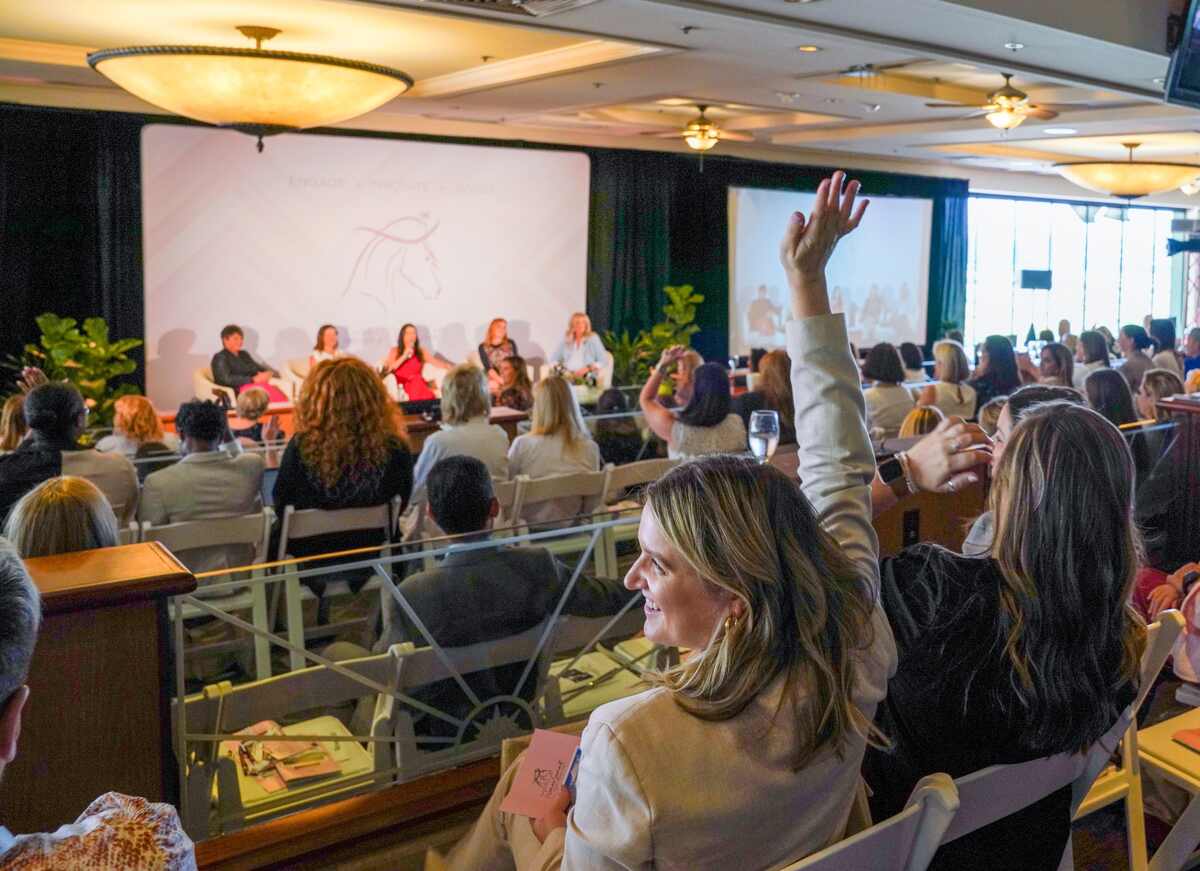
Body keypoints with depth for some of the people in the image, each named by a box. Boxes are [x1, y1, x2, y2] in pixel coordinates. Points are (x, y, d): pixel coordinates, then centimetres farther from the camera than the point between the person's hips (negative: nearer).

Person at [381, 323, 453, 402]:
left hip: (418, 387, 1)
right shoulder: (395, 351, 10)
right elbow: (387, 369, -4)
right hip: (402, 388, -1)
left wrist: (453, 368, -7)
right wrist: (404, 356, -7)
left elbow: (437, 363, 7)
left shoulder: (421, 352, 15)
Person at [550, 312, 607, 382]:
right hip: (567, 375, 3)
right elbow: (553, 359, 18)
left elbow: (603, 360, 1)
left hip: (586, 377, -3)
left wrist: (587, 368, -14)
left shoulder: (593, 339, 8)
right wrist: (558, 367, -6)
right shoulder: (565, 341, 17)